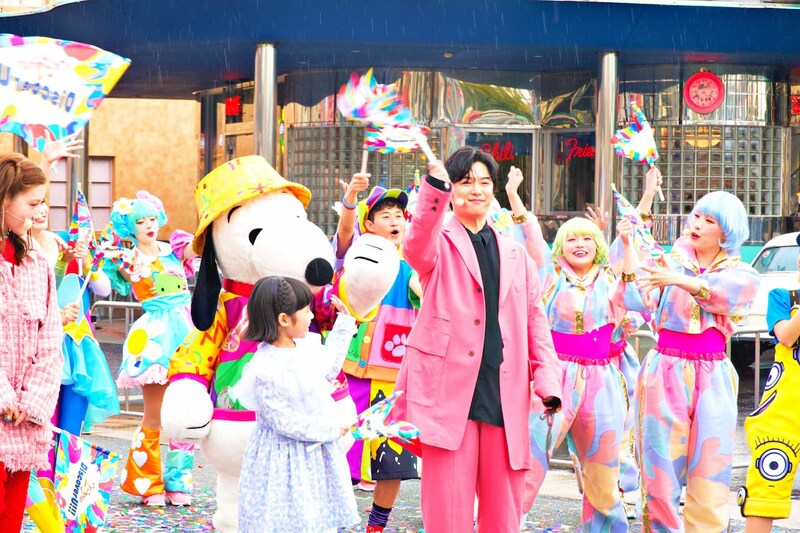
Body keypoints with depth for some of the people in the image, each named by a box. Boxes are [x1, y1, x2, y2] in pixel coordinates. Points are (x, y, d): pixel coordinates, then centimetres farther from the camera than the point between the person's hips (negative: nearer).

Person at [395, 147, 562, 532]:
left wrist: (547, 380, -1)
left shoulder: (515, 255, 18)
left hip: (505, 395, 4)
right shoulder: (439, 245, 5)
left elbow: (535, 322, 15)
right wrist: (434, 190, -40)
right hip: (451, 389, -4)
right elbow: (417, 247, -20)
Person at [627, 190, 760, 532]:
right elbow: (637, 302, -7)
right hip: (665, 374, 0)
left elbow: (726, 291, -15)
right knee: (661, 474, -3)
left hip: (713, 379, 0)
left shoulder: (742, 274, 8)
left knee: (710, 482, -3)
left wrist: (678, 280, -31)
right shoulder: (669, 262, 9)